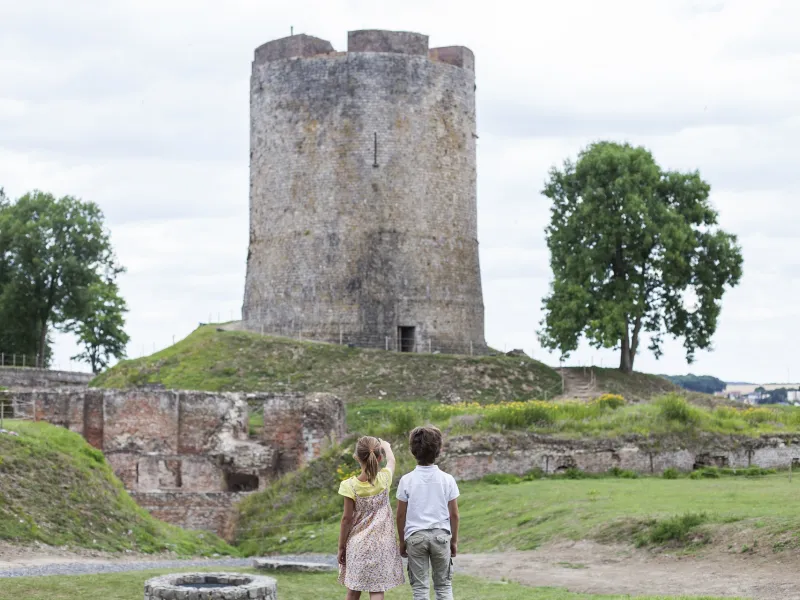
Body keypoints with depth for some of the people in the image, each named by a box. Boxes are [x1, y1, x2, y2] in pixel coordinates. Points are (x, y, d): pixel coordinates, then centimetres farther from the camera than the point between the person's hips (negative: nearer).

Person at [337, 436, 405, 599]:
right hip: (381, 545, 0)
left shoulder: (351, 485, -13)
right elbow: (391, 460, 16)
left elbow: (347, 518, -7)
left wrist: (341, 547, 4)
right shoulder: (384, 479, -7)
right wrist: (386, 445, 38)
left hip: (357, 545, 0)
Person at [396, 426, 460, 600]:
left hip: (415, 536, -1)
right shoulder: (447, 479, -3)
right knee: (444, 586, 10)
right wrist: (454, 540, 12)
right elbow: (454, 514, 1)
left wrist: (402, 541, 11)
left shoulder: (407, 480, -5)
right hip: (441, 535, 1)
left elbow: (401, 515, -1)